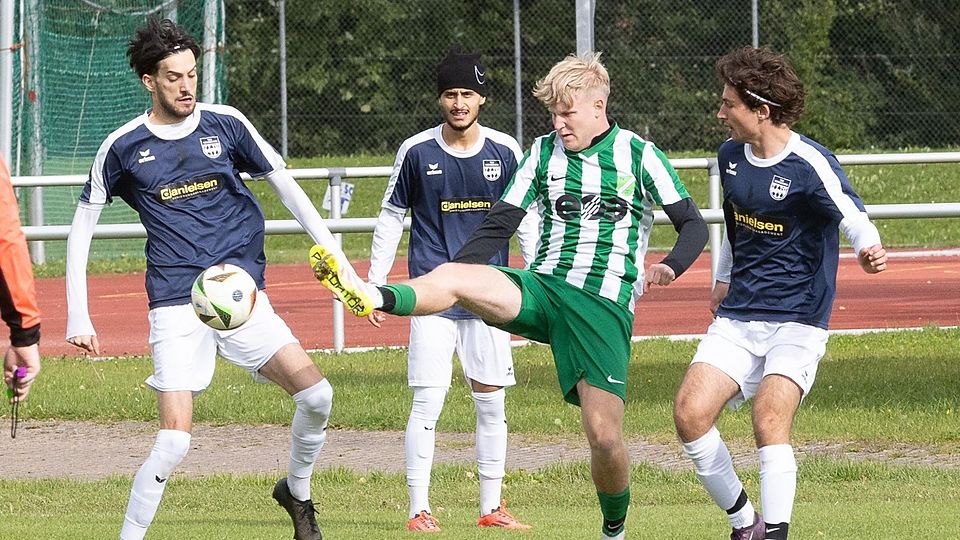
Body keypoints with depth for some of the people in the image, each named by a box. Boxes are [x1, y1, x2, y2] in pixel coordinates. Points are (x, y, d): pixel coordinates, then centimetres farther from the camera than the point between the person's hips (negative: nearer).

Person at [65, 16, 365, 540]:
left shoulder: (226, 124, 3)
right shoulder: (123, 147, -1)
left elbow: (285, 187, 10)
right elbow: (81, 228, 8)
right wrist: (78, 316, 2)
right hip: (176, 305, -2)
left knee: (316, 394, -11)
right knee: (174, 440, -15)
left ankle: (297, 492, 17)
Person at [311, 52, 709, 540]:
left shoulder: (639, 156, 3)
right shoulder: (544, 151, 12)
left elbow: (693, 225, 6)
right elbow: (499, 224, 14)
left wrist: (669, 268, -15)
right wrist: (453, 279, 2)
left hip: (604, 307, -3)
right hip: (543, 286, 3)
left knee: (604, 436, -10)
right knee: (452, 276, -27)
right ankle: (371, 296, -55)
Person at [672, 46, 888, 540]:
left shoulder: (811, 165, -16)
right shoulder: (731, 156, 7)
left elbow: (853, 216, -30)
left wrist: (869, 249, -51)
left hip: (797, 319, -6)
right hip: (737, 316, 6)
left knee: (769, 420, -25)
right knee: (689, 413, -10)